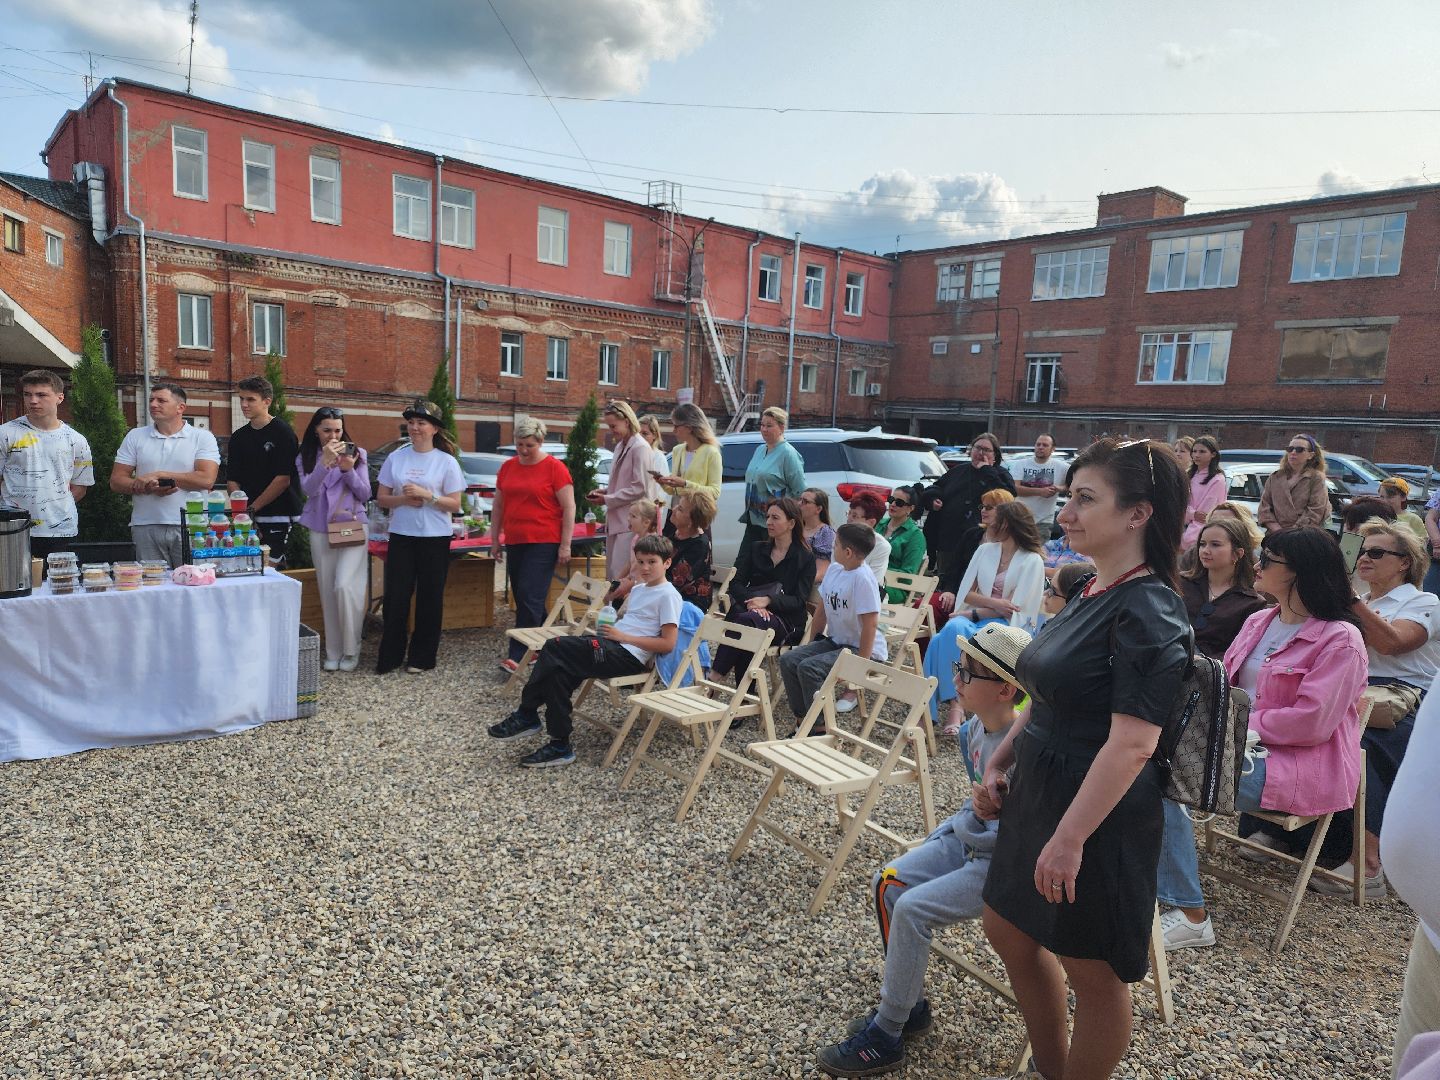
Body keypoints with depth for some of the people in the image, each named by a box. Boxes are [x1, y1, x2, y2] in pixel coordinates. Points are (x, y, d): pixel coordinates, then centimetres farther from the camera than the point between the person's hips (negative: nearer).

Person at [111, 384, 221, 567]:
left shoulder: (202, 437, 3)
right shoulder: (135, 437, 13)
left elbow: (206, 479, -10)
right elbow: (116, 481, 9)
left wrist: (158, 475, -9)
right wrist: (149, 488, -10)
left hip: (190, 526, -2)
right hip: (146, 527, 3)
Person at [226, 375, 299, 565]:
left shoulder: (283, 433, -4)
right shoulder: (238, 437, 15)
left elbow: (283, 479, -11)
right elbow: (232, 480, 11)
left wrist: (252, 508, -10)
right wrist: (243, 512, -5)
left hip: (278, 518, -6)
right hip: (248, 520, 6)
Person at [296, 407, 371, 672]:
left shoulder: (356, 454, 2)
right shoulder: (305, 458, 5)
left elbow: (365, 495, 0)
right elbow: (308, 489, -12)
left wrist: (349, 470, -16)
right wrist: (325, 461, -25)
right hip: (320, 531, 2)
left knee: (344, 586, -16)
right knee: (327, 592, 5)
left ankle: (351, 650, -2)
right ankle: (333, 652, 13)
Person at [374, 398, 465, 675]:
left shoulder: (447, 462, -2)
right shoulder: (396, 458, 6)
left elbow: (455, 505, -4)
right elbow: (382, 498, 7)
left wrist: (427, 495, -17)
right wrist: (403, 499, -12)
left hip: (435, 538, -2)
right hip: (401, 536, 2)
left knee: (430, 598, 5)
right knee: (395, 597, 1)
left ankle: (421, 657, 18)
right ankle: (389, 657, 13)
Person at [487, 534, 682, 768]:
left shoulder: (668, 596, -6)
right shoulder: (638, 589, 21)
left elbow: (667, 644, -13)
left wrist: (623, 636, -13)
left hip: (628, 655, -8)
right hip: (609, 643, 8)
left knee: (554, 648, -19)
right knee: (559, 669, -18)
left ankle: (527, 715, -7)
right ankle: (559, 744, -12)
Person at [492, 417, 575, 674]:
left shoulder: (554, 467, -6)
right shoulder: (508, 467, 10)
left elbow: (569, 508, -7)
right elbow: (497, 505, 18)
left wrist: (565, 546, -11)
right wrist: (495, 540, 14)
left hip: (544, 543, -6)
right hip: (514, 542, 6)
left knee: (529, 597, -10)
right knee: (521, 597, 10)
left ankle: (517, 656, -8)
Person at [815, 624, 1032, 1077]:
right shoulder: (975, 728, -1)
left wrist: (964, 827, -15)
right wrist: (949, 830, 4)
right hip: (970, 842, 9)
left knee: (913, 909, -19)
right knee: (887, 884, 0)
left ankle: (885, 1038, -2)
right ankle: (909, 1006, 16)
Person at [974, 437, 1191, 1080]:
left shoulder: (1148, 611, -20)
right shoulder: (1093, 593, 7)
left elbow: (1132, 743, -25)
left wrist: (1069, 837, -25)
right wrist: (998, 762, 12)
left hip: (1096, 811, -10)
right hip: (1039, 791, 10)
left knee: (1091, 969, 10)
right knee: (1009, 930, 22)